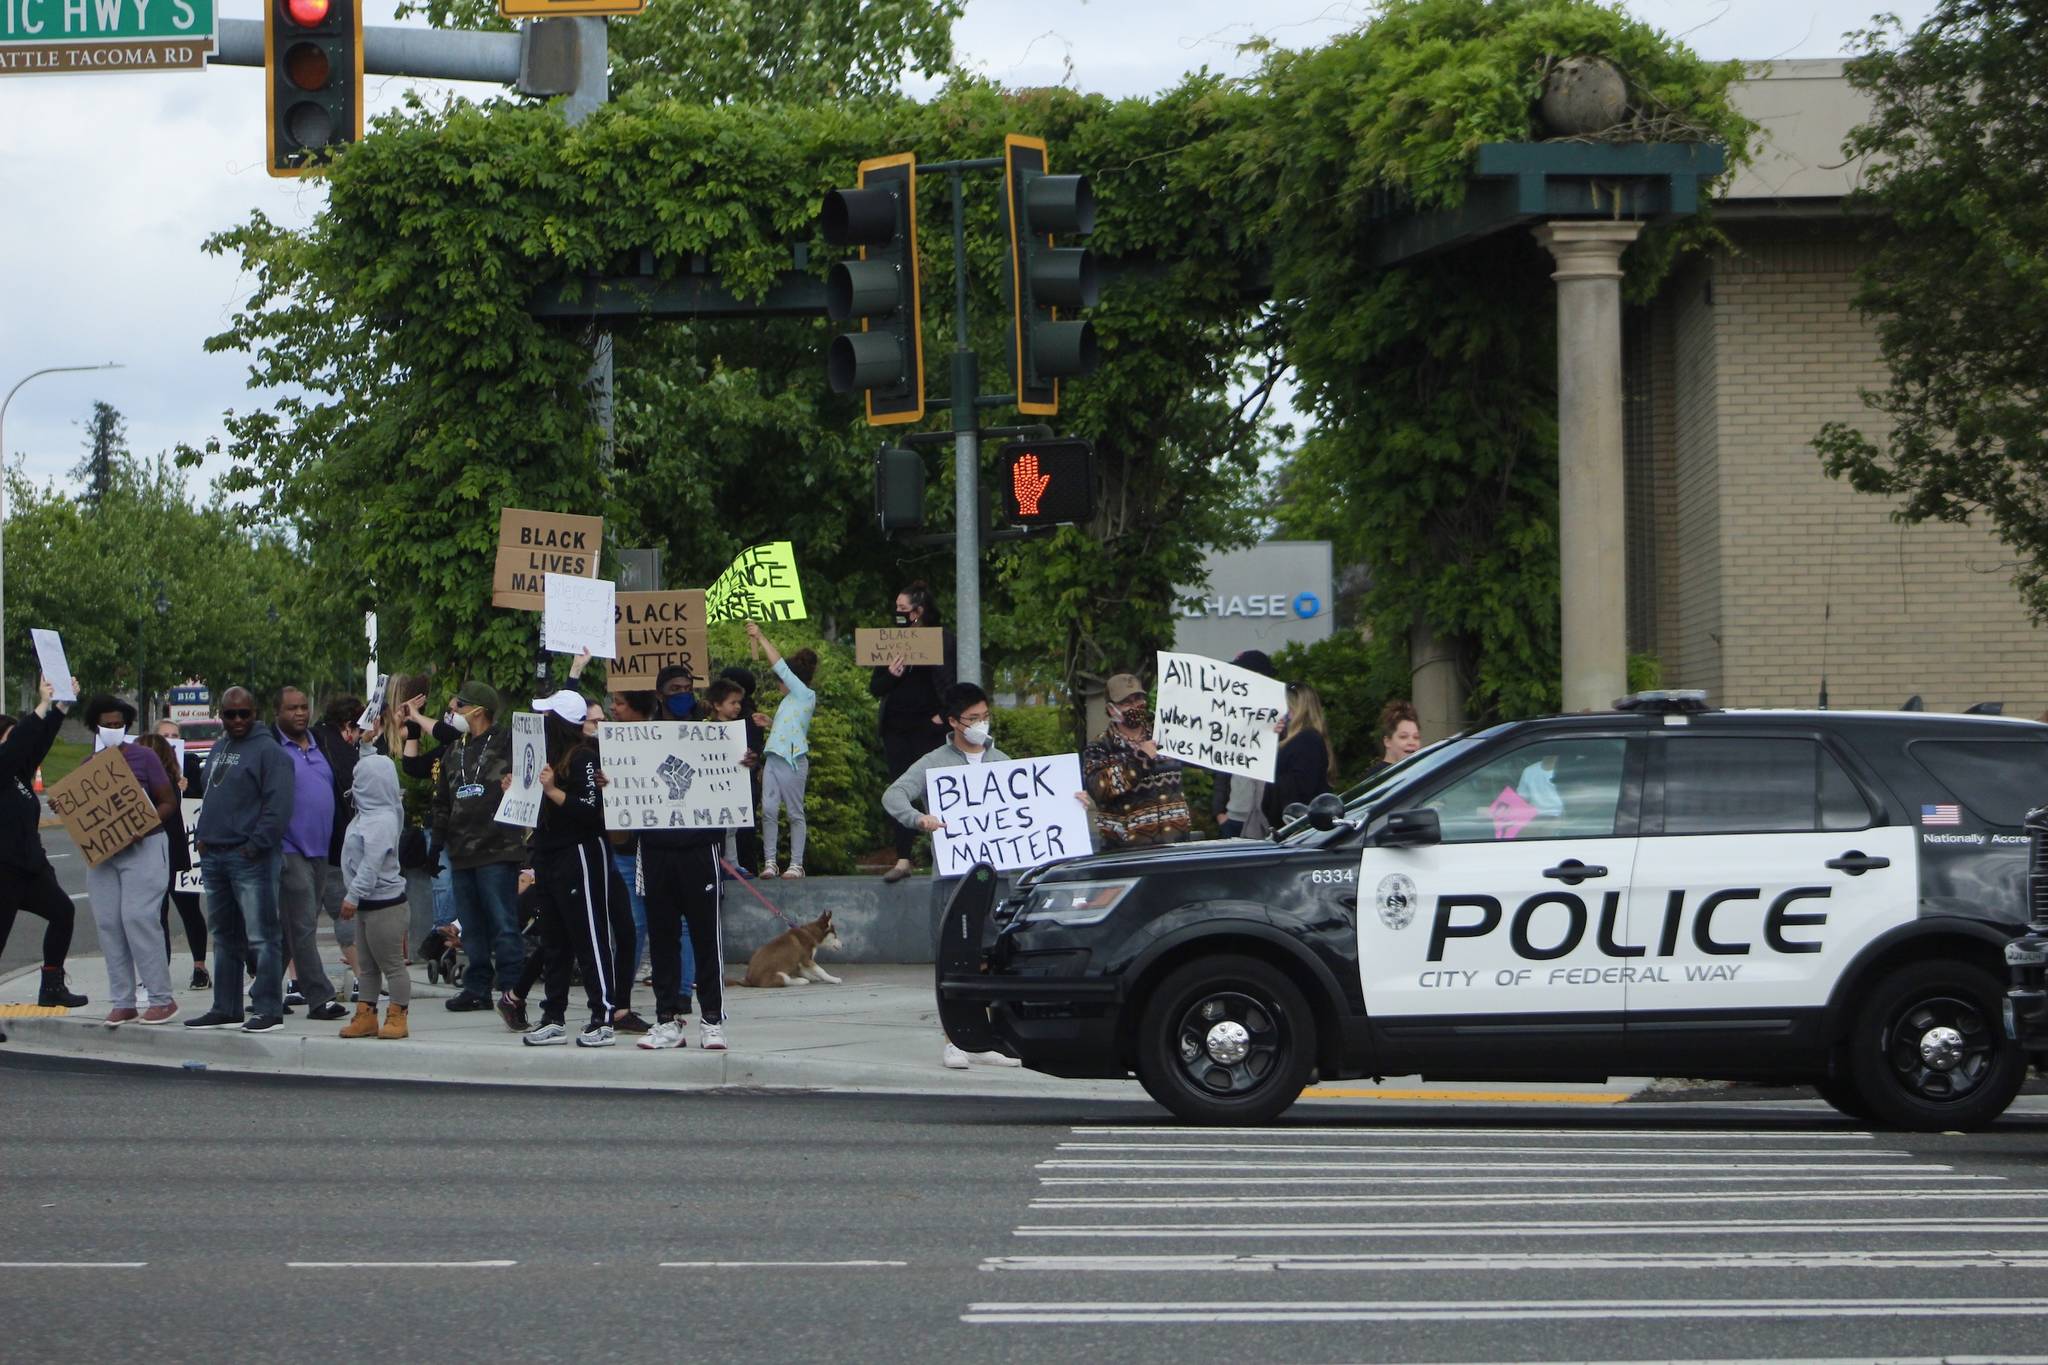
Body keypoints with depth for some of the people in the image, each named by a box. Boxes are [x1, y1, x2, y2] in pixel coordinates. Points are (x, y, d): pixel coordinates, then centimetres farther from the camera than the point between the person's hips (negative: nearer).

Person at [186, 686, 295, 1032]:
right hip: (214, 855, 9)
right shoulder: (218, 750, 19)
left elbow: (279, 804, -16)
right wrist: (203, 836, 15)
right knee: (224, 937, 14)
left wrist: (257, 844, -19)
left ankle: (268, 1010, -7)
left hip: (250, 858, -9)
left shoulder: (268, 751, -8)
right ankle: (225, 1009, 21)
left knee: (261, 936, -8)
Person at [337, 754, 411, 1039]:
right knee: (367, 965, 14)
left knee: (391, 963, -3)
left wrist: (353, 896, -23)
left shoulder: (381, 821, -18)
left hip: (384, 903, -11)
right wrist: (354, 896, 17)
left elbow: (372, 864, -24)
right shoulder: (366, 815, 14)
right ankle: (366, 1017, 19)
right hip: (366, 903, 11)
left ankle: (397, 1018, 1)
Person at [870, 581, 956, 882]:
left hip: (928, 726, -5)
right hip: (896, 729, 5)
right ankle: (903, 860, 2)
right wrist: (889, 675, -8)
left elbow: (951, 681, -5)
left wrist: (945, 714, -13)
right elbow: (875, 688, 12)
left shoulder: (942, 640, -2)